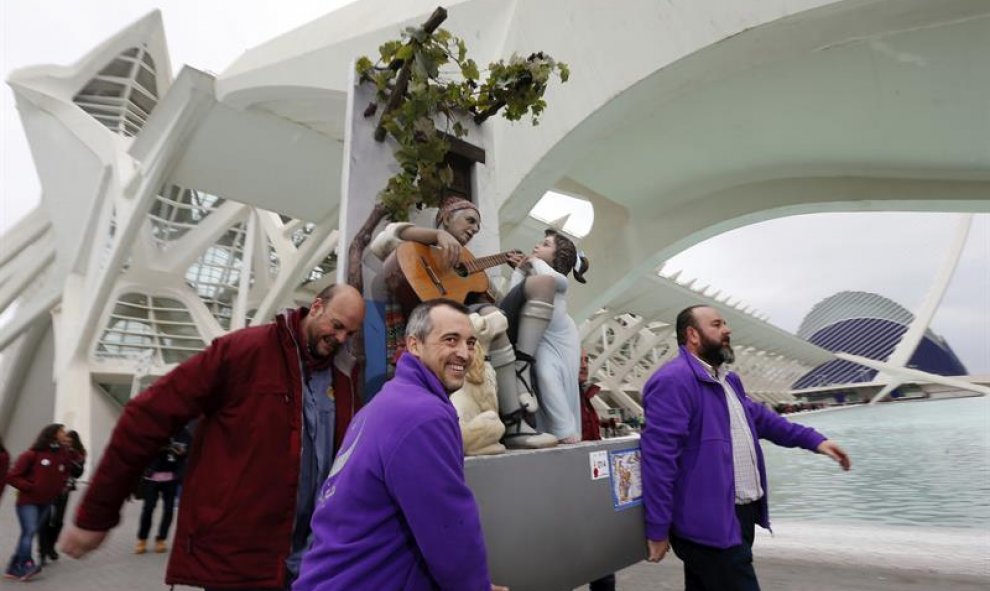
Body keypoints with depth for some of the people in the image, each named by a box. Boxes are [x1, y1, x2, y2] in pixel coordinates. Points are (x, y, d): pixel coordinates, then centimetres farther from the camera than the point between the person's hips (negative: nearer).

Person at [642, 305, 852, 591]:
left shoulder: (727, 381, 16)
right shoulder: (674, 380, -19)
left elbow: (760, 417, 30)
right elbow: (659, 456, -23)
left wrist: (814, 440, 18)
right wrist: (658, 530, -22)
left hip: (741, 516, 10)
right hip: (711, 524, -10)